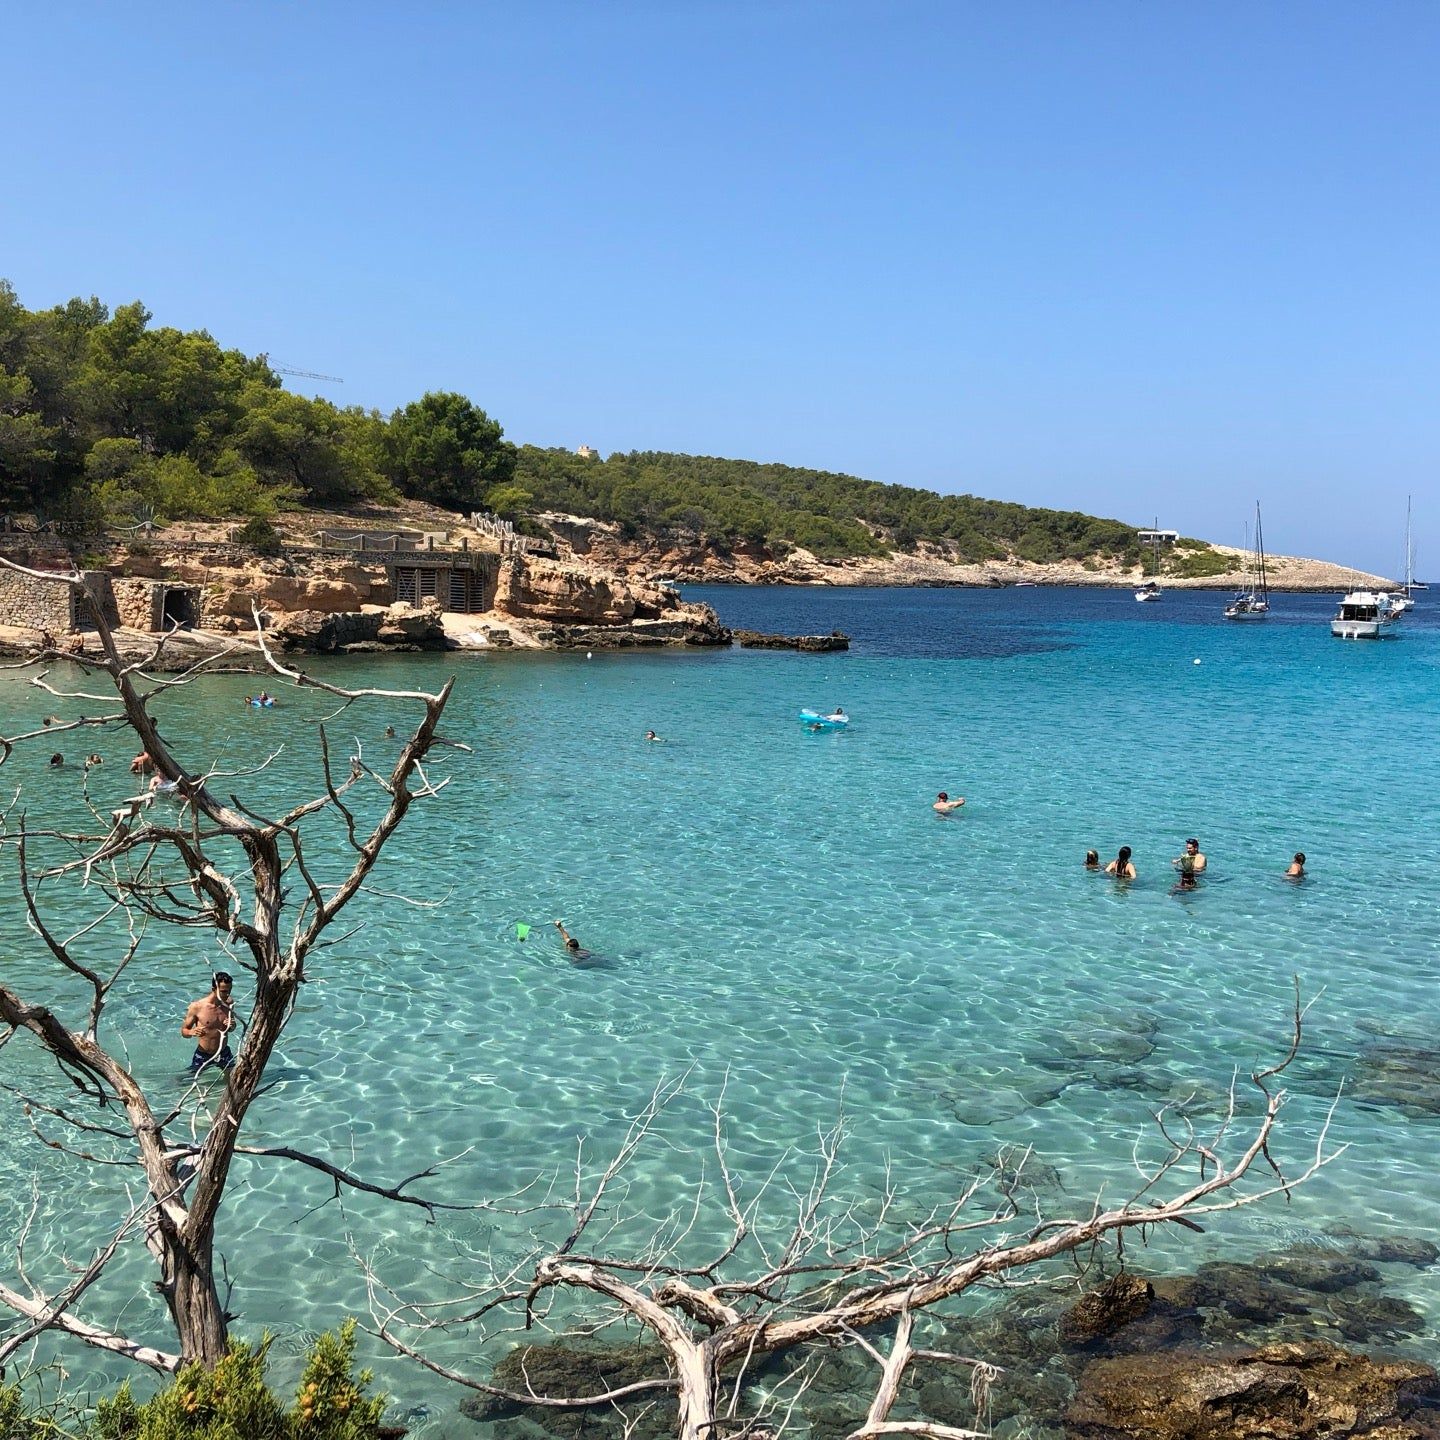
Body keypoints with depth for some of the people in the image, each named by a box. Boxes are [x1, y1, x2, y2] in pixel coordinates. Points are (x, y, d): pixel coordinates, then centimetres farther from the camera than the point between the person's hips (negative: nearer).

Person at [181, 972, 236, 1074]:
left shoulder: (229, 1003, -7)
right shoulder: (197, 1006, -19)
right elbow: (184, 1030, -9)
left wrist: (231, 1026, -14)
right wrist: (192, 1032, -31)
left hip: (224, 1053, 3)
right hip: (202, 1055, -3)